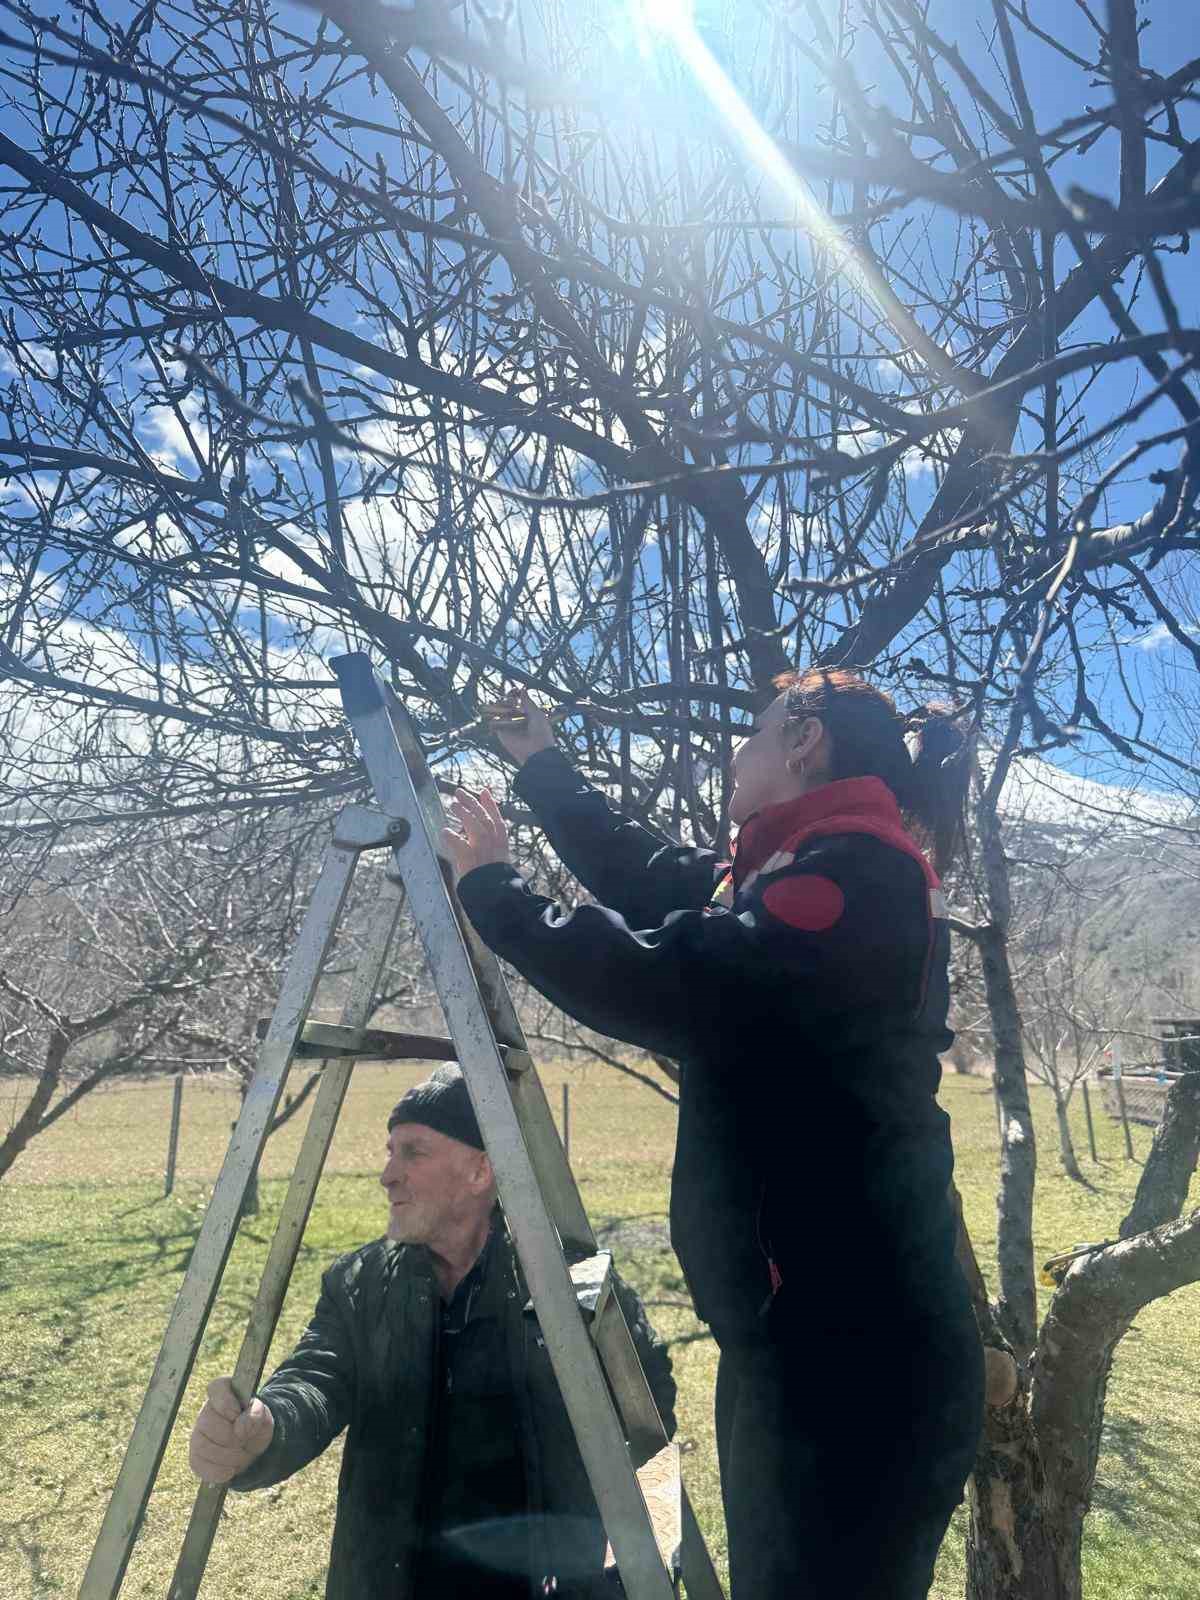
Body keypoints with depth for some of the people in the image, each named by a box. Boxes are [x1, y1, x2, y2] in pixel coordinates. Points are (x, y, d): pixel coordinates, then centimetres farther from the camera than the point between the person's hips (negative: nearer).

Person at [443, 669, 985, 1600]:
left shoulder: (859, 873, -19)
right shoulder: (783, 875, 12)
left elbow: (660, 988, -28)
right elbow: (651, 880, 22)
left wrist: (492, 887, -15)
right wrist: (543, 767, 29)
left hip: (853, 1351, -10)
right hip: (804, 1331, 10)